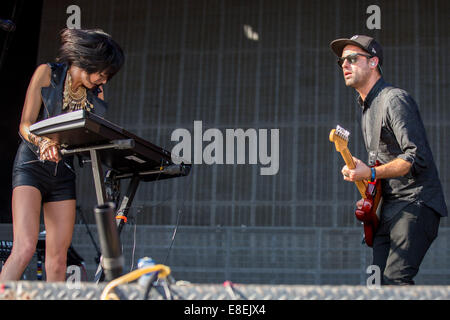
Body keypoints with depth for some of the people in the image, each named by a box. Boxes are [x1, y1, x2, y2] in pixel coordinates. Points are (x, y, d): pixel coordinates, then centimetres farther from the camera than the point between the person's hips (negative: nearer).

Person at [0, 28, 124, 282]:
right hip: (32, 165, -5)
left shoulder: (94, 93, 11)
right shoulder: (47, 73, -2)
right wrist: (44, 142, -29)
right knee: (25, 247, -21)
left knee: (58, 258, 0)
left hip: (63, 172, 5)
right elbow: (26, 125, -9)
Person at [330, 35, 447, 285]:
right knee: (379, 282, 3)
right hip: (389, 208, 9)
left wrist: (370, 174, -24)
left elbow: (417, 158, -20)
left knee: (395, 281, -22)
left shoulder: (395, 99, -12)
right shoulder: (366, 107, 19)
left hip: (416, 204, -9)